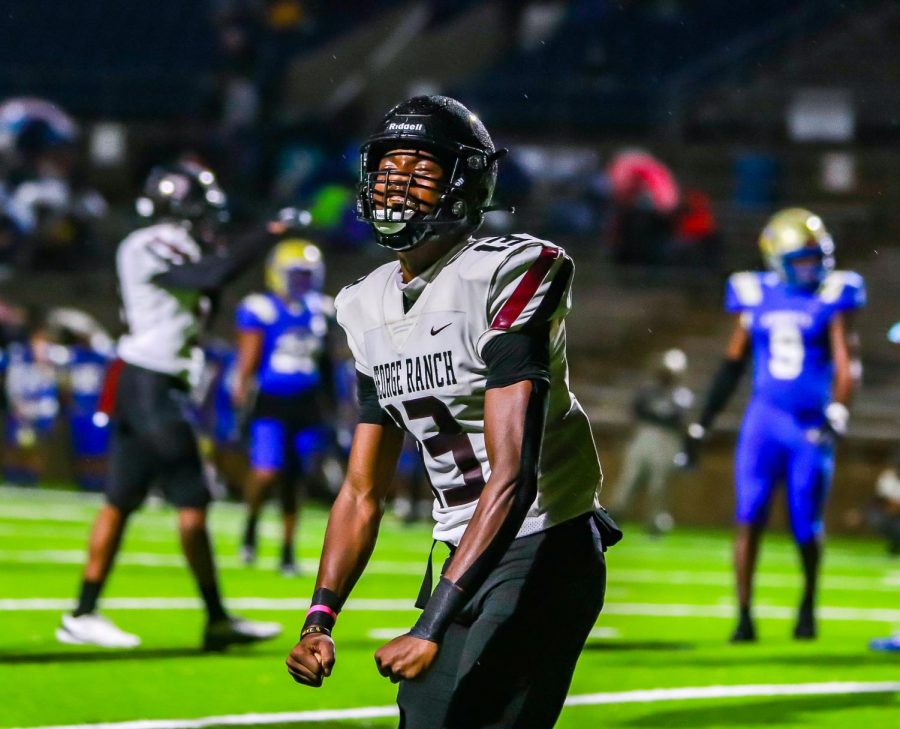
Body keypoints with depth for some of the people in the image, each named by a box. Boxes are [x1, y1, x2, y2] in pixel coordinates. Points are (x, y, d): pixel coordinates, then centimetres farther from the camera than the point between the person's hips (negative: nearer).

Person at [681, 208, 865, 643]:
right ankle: (744, 617, -5)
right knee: (749, 520, -8)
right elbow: (733, 364, 14)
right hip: (764, 419, 2)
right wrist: (701, 426, 14)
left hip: (811, 425, -1)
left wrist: (836, 416, -22)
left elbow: (845, 366, -7)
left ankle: (808, 604, 30)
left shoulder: (833, 298, -2)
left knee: (807, 527, 4)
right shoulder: (757, 297, 5)